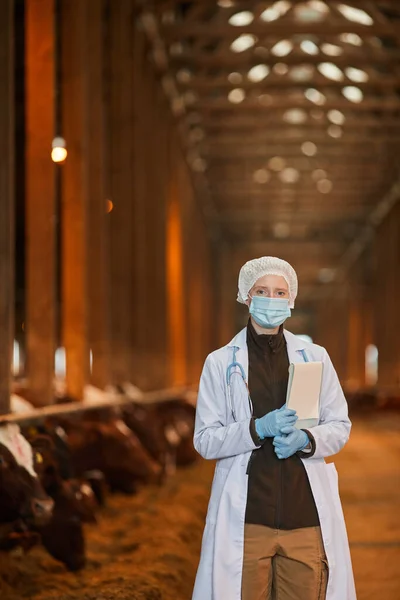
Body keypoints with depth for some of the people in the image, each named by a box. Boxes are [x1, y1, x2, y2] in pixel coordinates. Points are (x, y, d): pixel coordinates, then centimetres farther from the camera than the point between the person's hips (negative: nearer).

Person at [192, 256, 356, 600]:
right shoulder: (221, 363, 5)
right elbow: (205, 440, 1)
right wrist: (258, 429, -15)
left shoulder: (314, 357, 9)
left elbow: (340, 426, 11)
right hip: (247, 515, -1)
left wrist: (306, 440, -10)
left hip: (307, 512, 1)